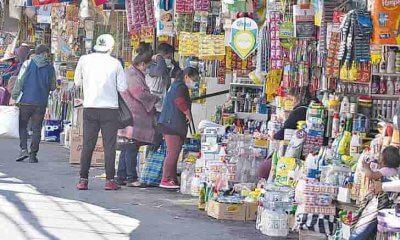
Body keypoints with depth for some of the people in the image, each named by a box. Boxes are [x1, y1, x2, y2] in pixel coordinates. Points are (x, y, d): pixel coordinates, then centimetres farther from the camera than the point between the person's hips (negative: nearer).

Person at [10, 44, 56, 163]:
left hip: (26, 101, -1)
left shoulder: (28, 64, -2)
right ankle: (33, 155, 5)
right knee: (36, 129, 6)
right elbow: (53, 87, 9)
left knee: (22, 126, 12)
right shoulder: (50, 67, 3)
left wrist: (14, 95, 2)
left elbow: (20, 81, -5)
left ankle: (23, 149, -4)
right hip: (41, 103, 1)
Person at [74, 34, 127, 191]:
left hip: (90, 108, 2)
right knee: (109, 146, 4)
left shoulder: (84, 60, -1)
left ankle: (83, 179, 7)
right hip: (110, 108, -2)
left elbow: (77, 82, 8)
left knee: (87, 145, 8)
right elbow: (122, 88, -3)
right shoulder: (115, 63, -5)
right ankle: (110, 180, 2)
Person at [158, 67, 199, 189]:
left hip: (171, 124, 11)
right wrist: (188, 113, -12)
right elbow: (180, 101, -25)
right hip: (173, 124, -11)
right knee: (173, 153, -11)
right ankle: (166, 180, -11)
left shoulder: (176, 86, 24)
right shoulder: (180, 87, -9)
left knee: (173, 153, 12)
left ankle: (172, 179, 15)